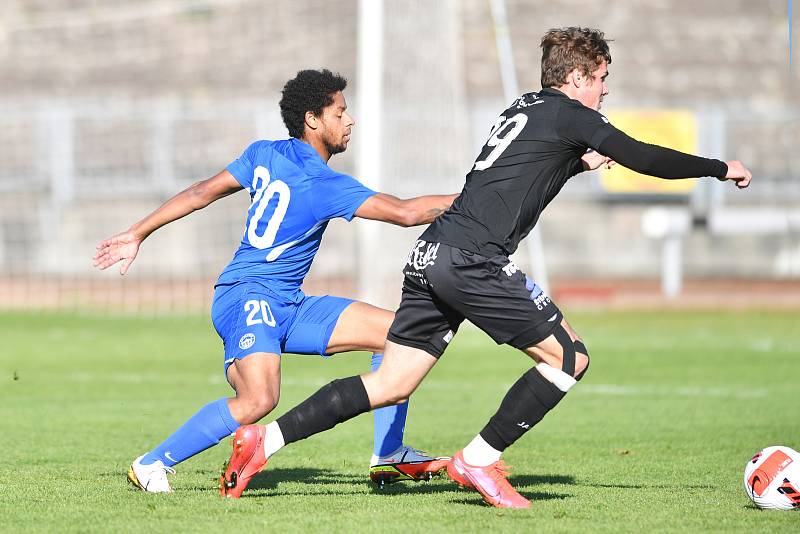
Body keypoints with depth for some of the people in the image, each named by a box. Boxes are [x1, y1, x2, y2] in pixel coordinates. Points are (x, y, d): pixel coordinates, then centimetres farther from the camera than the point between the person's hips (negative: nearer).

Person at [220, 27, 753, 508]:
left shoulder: (526, 106, 23)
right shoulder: (570, 116, -1)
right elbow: (645, 158, -2)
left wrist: (579, 162, 35)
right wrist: (721, 168, 9)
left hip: (432, 253, 9)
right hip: (473, 260, -9)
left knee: (389, 386, 9)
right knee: (570, 357, 1)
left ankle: (263, 440, 1)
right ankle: (480, 460, 1)